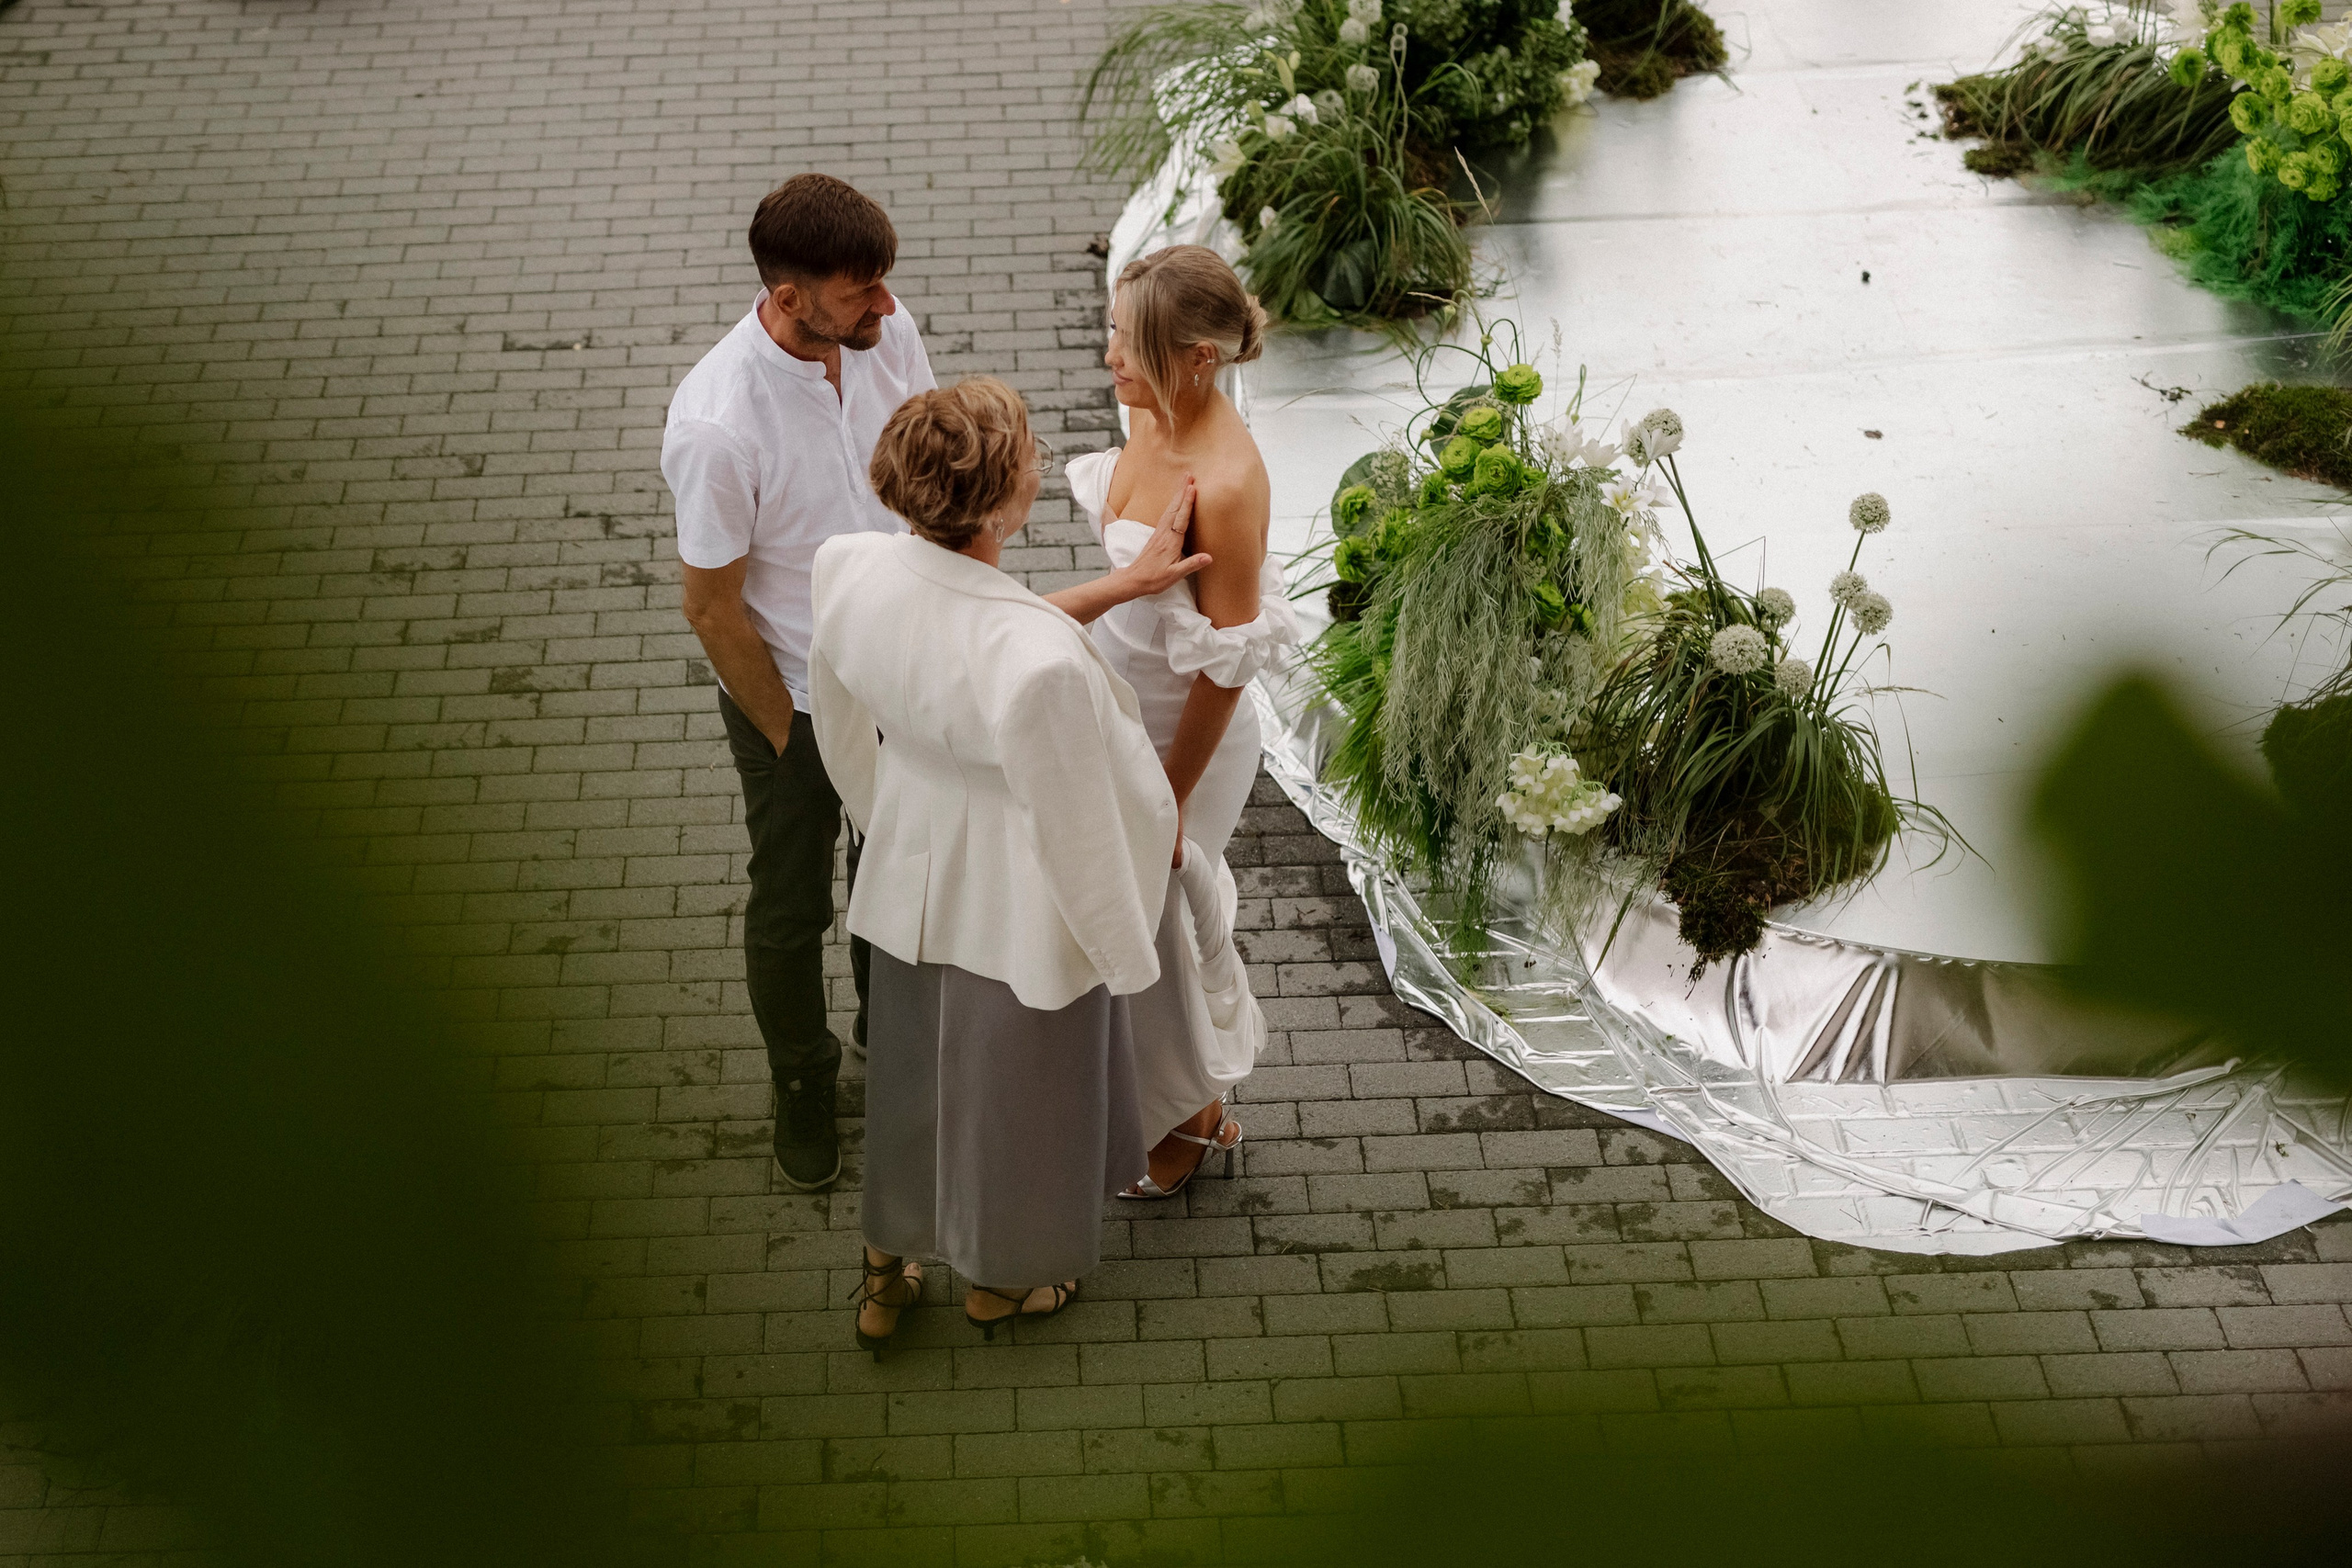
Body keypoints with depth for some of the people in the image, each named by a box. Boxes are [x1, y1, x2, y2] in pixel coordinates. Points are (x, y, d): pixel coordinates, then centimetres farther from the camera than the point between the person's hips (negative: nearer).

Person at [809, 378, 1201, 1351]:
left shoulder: (848, 570, -23)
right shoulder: (1040, 663, -42)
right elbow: (1076, 815, -26)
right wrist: (1121, 946, -7)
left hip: (909, 871, 5)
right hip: (1017, 902, -5)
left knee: (910, 1064, 29)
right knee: (1012, 1078, 24)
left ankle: (886, 1272, 52)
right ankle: (1002, 1279, 52)